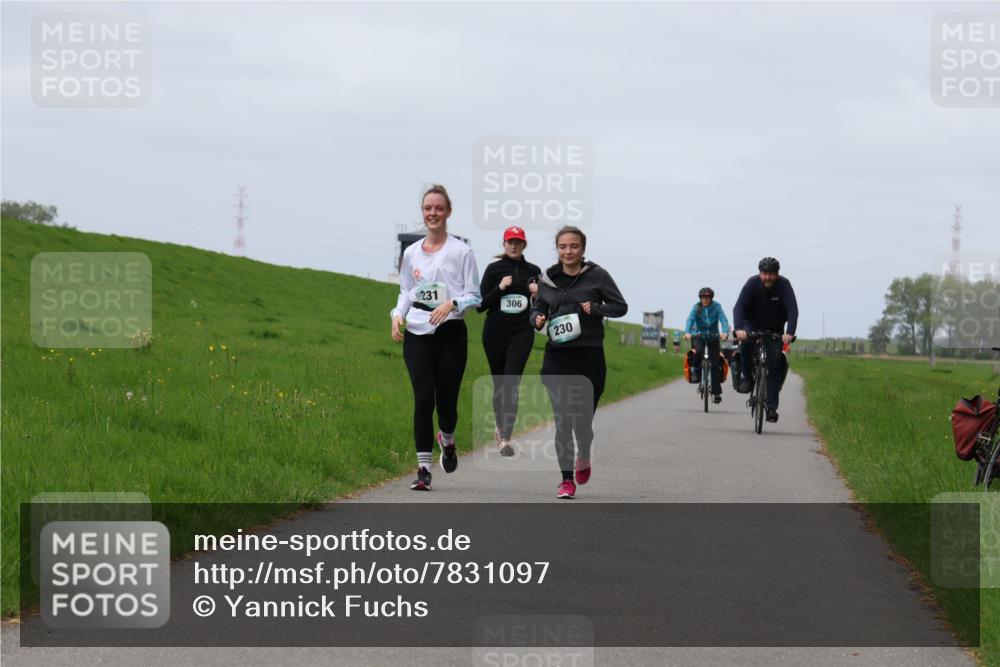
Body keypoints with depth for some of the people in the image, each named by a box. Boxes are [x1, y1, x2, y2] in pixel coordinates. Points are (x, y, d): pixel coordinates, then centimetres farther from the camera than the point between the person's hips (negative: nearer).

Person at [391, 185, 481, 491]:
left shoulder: (461, 252, 0)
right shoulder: (411, 253, 10)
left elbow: (474, 295, 0)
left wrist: (452, 304, -19)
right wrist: (398, 315, -1)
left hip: (450, 334, -2)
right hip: (417, 335, 2)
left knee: (446, 399, 2)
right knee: (423, 399, -9)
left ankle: (447, 440, 37)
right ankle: (423, 468, -6)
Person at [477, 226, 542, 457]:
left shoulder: (534, 271, 7)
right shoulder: (494, 269, 1)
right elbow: (480, 305, -2)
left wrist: (539, 294, -5)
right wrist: (500, 288, -15)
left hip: (521, 333, 0)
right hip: (495, 333, 0)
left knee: (511, 384, -13)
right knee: (499, 384, 11)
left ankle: (505, 439, -19)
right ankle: (500, 426, 34)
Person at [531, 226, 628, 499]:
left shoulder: (597, 276, -1)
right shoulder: (547, 279, 8)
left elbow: (621, 306, 3)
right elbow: (537, 308, 20)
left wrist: (595, 308, -14)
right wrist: (537, 320, -3)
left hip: (590, 356, -2)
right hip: (557, 356, 2)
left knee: (583, 420, 2)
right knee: (562, 421, -7)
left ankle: (583, 456, 37)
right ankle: (567, 480, -3)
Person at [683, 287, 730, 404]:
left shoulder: (716, 307, -11)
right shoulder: (696, 307, -9)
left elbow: (723, 320, -22)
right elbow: (690, 319, -22)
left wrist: (724, 332, -42)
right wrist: (687, 332, -41)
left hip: (713, 335, 0)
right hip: (699, 335, 0)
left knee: (715, 364, -4)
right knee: (698, 351, -33)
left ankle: (716, 393, 0)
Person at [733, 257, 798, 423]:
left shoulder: (784, 285, -22)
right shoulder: (752, 283, -21)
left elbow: (793, 310, -30)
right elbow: (739, 307, -30)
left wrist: (789, 333, -46)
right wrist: (739, 328, -49)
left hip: (774, 330, 0)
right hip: (752, 325, 0)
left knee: (774, 364, -11)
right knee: (746, 343, -33)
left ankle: (772, 407, -8)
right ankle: (747, 377, -11)